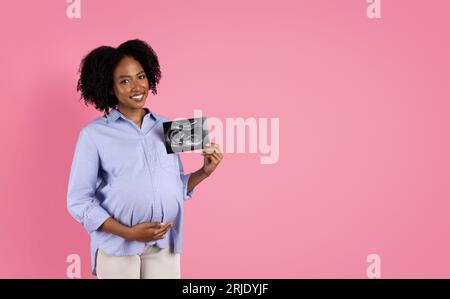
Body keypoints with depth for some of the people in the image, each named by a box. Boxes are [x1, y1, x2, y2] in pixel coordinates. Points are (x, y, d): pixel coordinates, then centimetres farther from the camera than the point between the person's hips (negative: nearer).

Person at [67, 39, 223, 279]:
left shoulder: (166, 128, 7)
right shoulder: (94, 134, -3)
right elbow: (78, 201, -4)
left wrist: (204, 172, -3)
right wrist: (128, 233, -14)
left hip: (165, 247, 3)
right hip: (118, 248, -3)